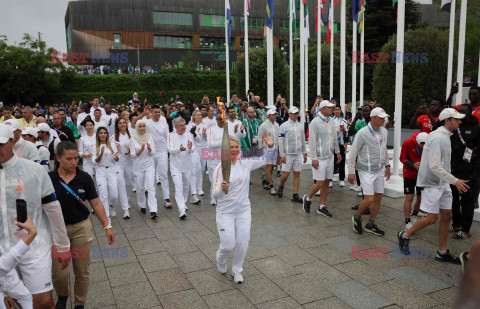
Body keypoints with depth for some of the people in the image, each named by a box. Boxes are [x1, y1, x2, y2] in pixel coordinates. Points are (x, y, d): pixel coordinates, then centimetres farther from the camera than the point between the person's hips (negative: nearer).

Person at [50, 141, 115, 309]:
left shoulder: (84, 178, -4)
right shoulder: (49, 179, -6)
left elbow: (96, 203, 0)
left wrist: (107, 226, -2)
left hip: (81, 228, 1)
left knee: (82, 271, 8)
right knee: (59, 273, -1)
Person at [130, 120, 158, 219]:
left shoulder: (150, 137, 2)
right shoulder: (133, 139, -1)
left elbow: (153, 153, 0)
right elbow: (133, 154, -5)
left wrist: (149, 149, -22)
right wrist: (141, 150, -21)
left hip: (149, 165, 0)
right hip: (138, 166, 0)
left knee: (151, 187, -10)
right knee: (140, 188, 9)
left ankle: (153, 211, -13)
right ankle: (142, 206, 31)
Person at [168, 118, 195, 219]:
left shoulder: (189, 135, 0)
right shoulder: (171, 136, -7)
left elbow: (193, 149, -5)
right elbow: (170, 150, -16)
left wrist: (190, 148, -30)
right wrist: (179, 149, -35)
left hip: (187, 165, 4)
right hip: (176, 166, -3)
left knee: (186, 186, 19)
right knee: (178, 188, -11)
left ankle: (183, 203, 42)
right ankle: (181, 211, -14)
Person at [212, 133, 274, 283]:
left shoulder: (245, 164, 1)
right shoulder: (220, 168, -13)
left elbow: (264, 160, 13)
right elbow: (215, 194, -17)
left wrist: (270, 146, -5)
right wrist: (221, 189, -40)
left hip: (244, 211, 4)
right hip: (225, 213, -4)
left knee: (242, 244, 5)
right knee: (228, 245, -1)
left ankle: (237, 270, 31)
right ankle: (220, 260, 35)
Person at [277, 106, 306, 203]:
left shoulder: (300, 125, 14)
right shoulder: (284, 126, -4)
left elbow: (303, 140, 20)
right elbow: (280, 141, -7)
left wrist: (304, 153, 17)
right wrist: (282, 155, -12)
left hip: (298, 154, 5)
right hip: (288, 154, -5)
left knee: (297, 174, 3)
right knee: (285, 174, -5)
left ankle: (295, 196, 8)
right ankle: (281, 187, 25)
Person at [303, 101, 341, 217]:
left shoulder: (331, 121, 11)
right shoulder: (315, 122, -13)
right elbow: (312, 141, -16)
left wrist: (337, 152, 20)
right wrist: (314, 158, -18)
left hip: (330, 156, 7)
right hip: (319, 158, -7)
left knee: (327, 182, 9)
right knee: (320, 183, -7)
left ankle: (322, 207, 19)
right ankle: (307, 198, 19)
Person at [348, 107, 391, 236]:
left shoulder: (384, 131, 6)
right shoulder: (362, 133, -16)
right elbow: (353, 152, -12)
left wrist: (387, 165, 20)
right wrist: (351, 171, -12)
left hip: (379, 170, 7)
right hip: (366, 171, -7)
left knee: (378, 197, 9)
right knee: (369, 199, -10)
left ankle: (371, 225, 24)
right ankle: (357, 218, 18)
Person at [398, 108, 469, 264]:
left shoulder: (445, 137, 13)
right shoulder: (438, 137, -19)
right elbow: (434, 166, -25)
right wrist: (454, 180, -22)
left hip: (442, 183, 10)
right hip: (432, 183, -10)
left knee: (447, 215, 9)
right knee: (432, 218, -5)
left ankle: (442, 252, 19)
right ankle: (405, 235, 15)